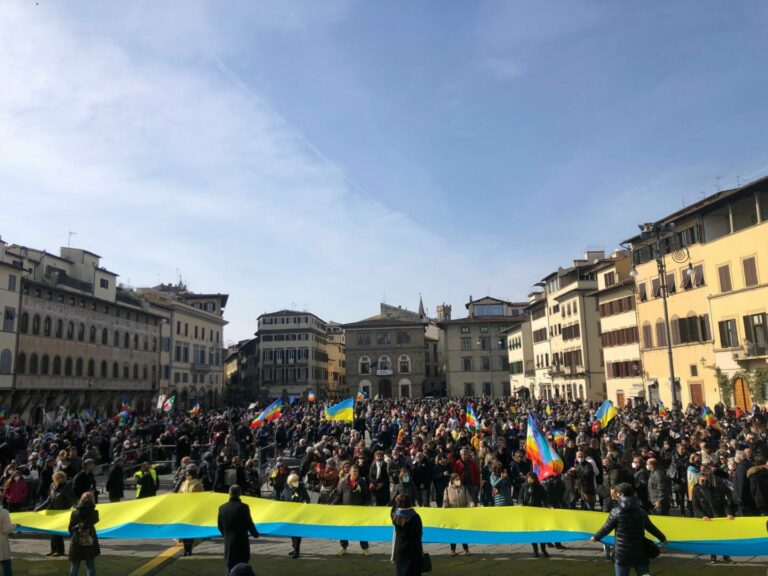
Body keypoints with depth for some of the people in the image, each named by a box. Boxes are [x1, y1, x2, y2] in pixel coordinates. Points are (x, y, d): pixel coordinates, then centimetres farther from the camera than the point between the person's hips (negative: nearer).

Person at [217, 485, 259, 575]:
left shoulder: (222, 507, -1)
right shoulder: (243, 507, -15)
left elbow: (220, 526, 8)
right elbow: (249, 524, -10)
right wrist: (255, 534, 9)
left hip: (228, 543, 5)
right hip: (241, 542, -4)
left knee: (230, 569, 15)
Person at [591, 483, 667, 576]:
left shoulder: (616, 512, -8)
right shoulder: (641, 512, 3)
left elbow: (607, 528, -4)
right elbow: (651, 527, 13)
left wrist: (596, 537, 11)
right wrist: (662, 538, 31)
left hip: (622, 553, -2)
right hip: (640, 552, 3)